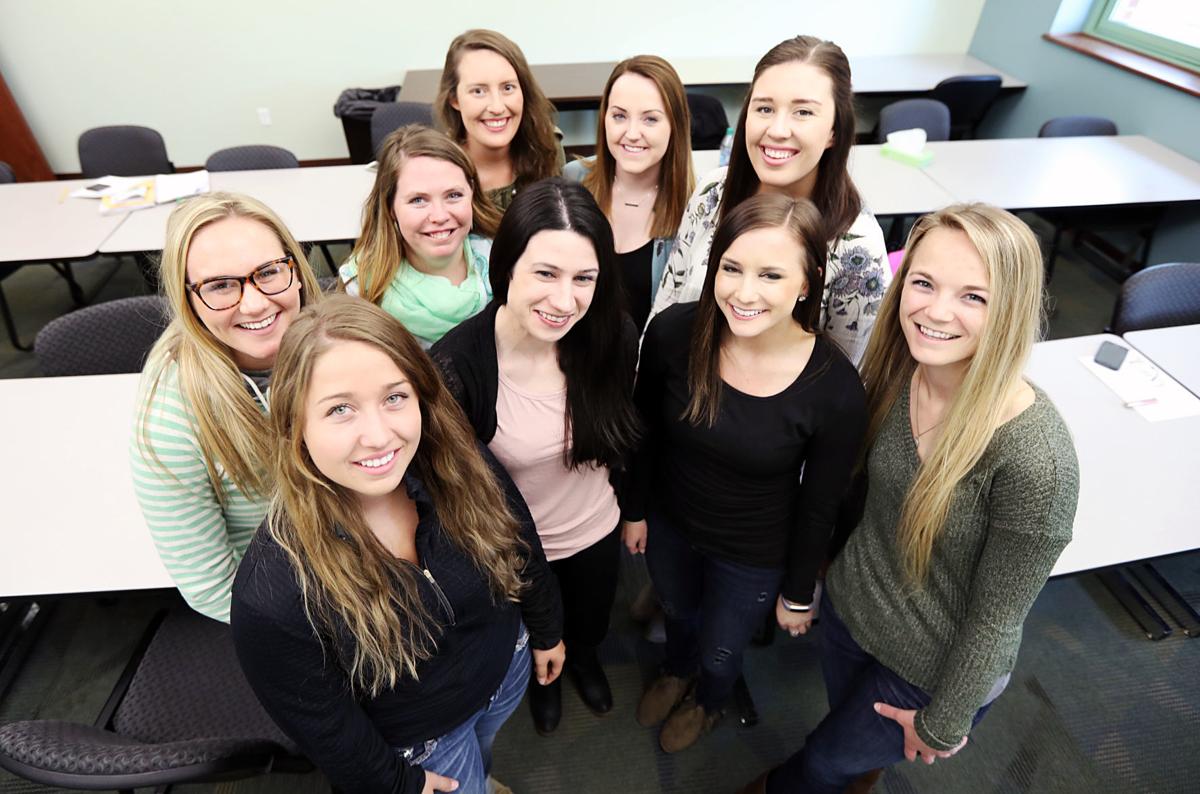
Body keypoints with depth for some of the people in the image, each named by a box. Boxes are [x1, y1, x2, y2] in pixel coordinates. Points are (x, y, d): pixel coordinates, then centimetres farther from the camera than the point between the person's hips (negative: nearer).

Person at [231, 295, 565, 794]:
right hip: (420, 743, -4)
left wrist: (546, 632, 7)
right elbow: (322, 725, -19)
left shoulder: (464, 469, -28)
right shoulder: (272, 594, -37)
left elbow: (523, 553, -8)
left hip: (507, 665, 4)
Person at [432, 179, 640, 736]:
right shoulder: (455, 365, -34)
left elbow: (624, 431, -4)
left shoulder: (613, 336, -23)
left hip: (596, 531, 2)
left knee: (591, 623, 34)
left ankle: (584, 660, 71)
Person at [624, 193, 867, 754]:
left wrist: (799, 594, -1)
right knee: (677, 612, 33)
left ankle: (707, 702, 65)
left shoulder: (835, 387, -29)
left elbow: (819, 507, -13)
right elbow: (644, 429, -7)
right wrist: (636, 509, 5)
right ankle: (676, 671, 70)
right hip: (668, 524, 2)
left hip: (754, 559, -2)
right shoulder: (674, 332, -25)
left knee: (719, 652, 25)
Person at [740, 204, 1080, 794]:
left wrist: (943, 723, -8)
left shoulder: (1034, 456, -34)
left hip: (930, 670, -4)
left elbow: (997, 616, -21)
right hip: (846, 609, 4)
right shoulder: (893, 372, -17)